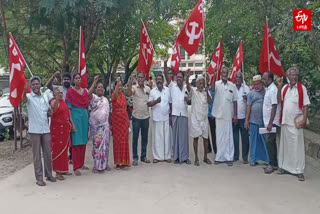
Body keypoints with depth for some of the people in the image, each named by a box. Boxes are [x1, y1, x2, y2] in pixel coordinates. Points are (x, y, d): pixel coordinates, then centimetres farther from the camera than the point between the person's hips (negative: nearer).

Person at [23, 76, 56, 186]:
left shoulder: (45, 97, 11)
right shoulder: (29, 96, -5)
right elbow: (24, 99, -30)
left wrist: (51, 113, -3)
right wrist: (24, 91, -52)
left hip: (46, 130, 5)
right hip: (34, 130, -4)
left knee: (48, 153, 10)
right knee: (37, 155, 1)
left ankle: (49, 174, 21)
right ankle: (39, 177, 6)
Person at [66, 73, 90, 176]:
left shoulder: (84, 91, 11)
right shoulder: (70, 92, -4)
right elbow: (69, 108, -7)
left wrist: (88, 119, 11)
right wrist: (72, 123, -14)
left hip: (85, 116, 5)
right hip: (75, 116, -5)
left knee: (84, 142, 10)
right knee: (76, 142, -4)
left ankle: (81, 163, 23)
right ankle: (76, 167, 0)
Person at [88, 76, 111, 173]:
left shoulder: (105, 99, 16)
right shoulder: (93, 97, 0)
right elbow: (89, 93, -25)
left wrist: (110, 124, 14)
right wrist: (94, 82, -28)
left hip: (105, 124, 5)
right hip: (95, 124, -5)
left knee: (105, 144, 7)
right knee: (97, 144, -4)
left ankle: (104, 164, 17)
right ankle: (96, 165, 3)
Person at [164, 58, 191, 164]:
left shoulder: (186, 88, 13)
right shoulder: (172, 86, 5)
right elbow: (166, 75, -7)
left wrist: (188, 100, -4)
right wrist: (165, 63, -18)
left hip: (184, 114, 2)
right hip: (175, 114, -2)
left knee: (184, 135, 3)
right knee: (176, 135, 2)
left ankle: (185, 157, 8)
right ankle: (176, 157, 9)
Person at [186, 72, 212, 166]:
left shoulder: (206, 91, 3)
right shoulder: (193, 90, -5)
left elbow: (210, 102, -8)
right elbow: (187, 86, -25)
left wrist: (206, 92, -19)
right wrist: (187, 77, -44)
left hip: (204, 118, 3)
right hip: (195, 118, -3)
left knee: (206, 138, 8)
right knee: (196, 138, 3)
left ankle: (205, 157, 21)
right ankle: (196, 158, 10)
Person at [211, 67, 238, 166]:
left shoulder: (232, 86, 5)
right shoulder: (217, 83, 0)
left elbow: (234, 101, 7)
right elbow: (212, 89, -24)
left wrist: (235, 115, 3)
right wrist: (214, 77, -36)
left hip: (228, 115, 1)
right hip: (219, 114, -1)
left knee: (229, 136, 3)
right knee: (219, 136, 6)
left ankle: (229, 158, 10)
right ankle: (219, 157, 15)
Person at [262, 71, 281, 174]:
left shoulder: (273, 90, -15)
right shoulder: (268, 89, 13)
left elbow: (274, 107, -20)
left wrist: (270, 123, -22)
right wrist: (268, 123, 16)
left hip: (272, 122, -9)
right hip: (269, 122, 9)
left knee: (269, 142, -7)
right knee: (271, 142, 12)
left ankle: (272, 164, 1)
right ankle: (274, 164, 20)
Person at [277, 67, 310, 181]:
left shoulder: (302, 88, -4)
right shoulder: (285, 88, 9)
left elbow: (305, 106, -6)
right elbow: (279, 100, 0)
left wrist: (304, 120, -14)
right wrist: (279, 87, -7)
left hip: (296, 122, -5)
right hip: (285, 121, 5)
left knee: (297, 146, -3)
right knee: (285, 145, 13)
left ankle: (299, 171, 3)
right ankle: (286, 167, 25)